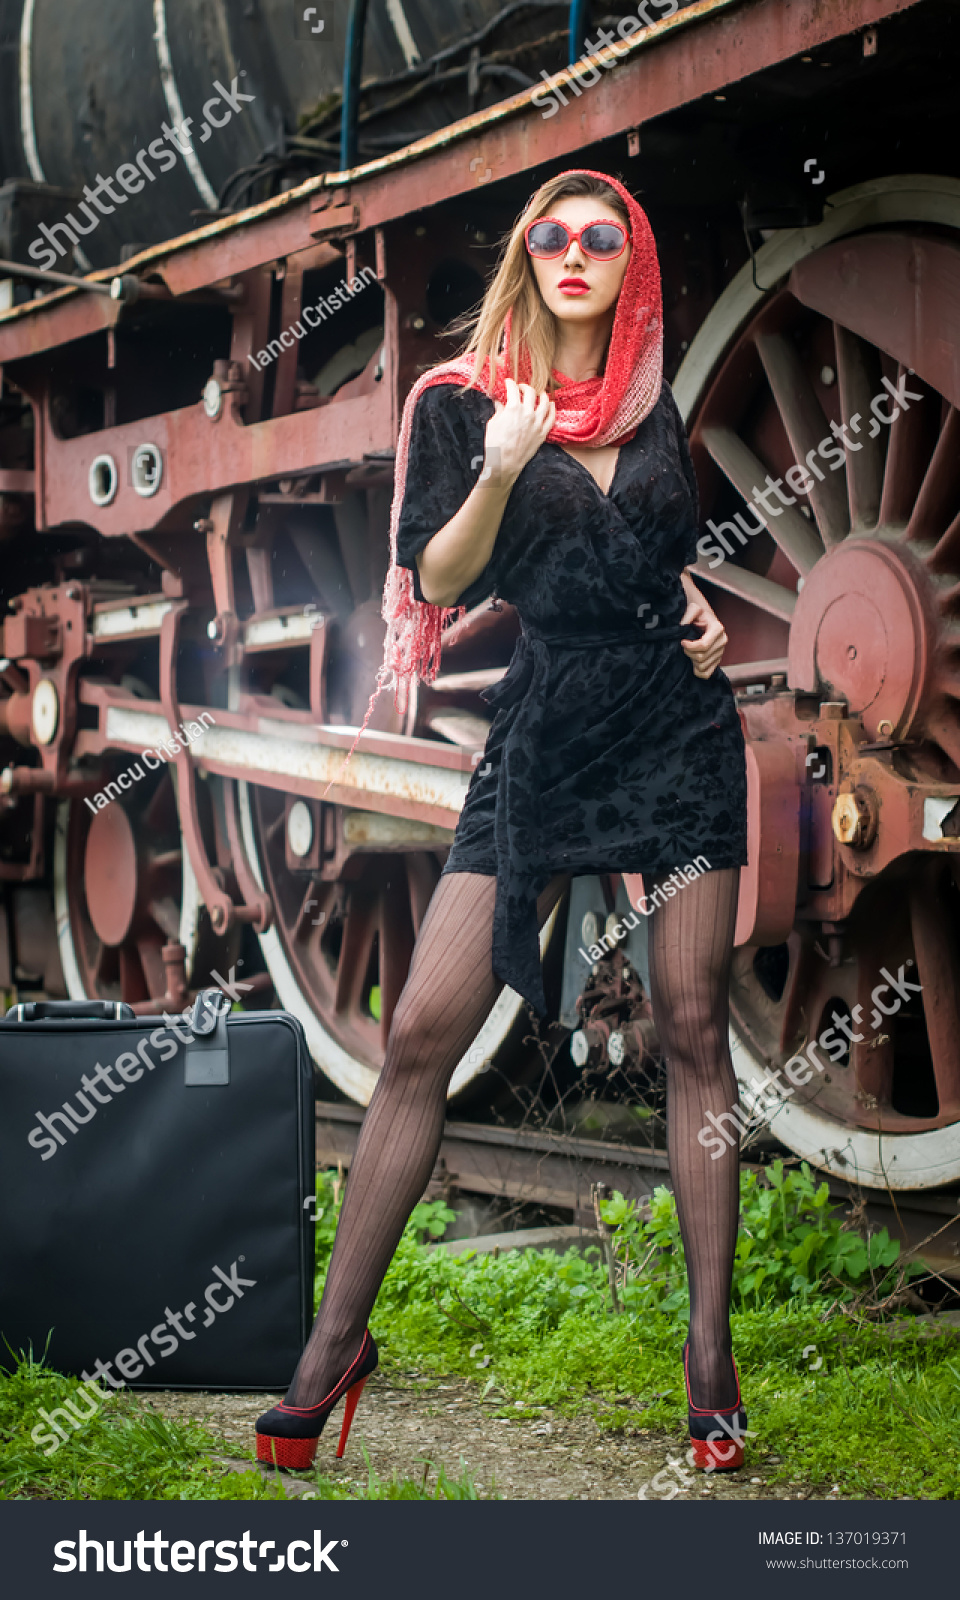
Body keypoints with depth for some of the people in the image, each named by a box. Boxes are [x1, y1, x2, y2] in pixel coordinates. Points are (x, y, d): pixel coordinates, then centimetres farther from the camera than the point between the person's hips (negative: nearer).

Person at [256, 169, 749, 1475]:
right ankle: (336, 1341, 3)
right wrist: (502, 471, -18)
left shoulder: (659, 403, 13)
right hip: (545, 730, -2)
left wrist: (705, 613, 7)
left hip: (681, 722, 2)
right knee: (423, 1033, -8)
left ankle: (712, 1352, 6)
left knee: (693, 1030, -1)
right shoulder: (465, 403, 4)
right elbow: (438, 582, -4)